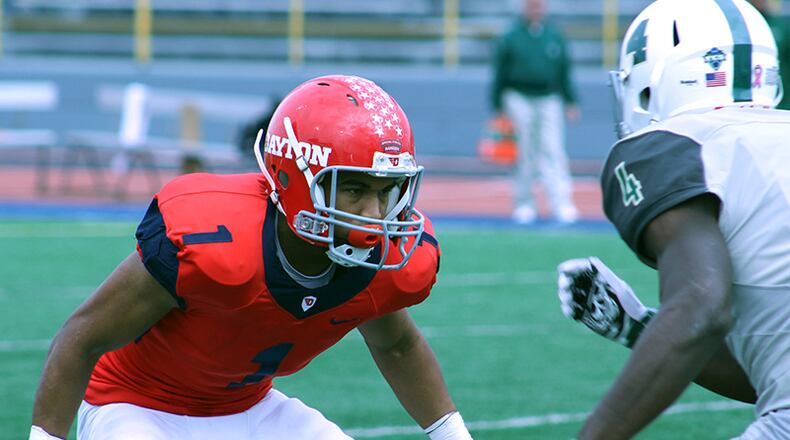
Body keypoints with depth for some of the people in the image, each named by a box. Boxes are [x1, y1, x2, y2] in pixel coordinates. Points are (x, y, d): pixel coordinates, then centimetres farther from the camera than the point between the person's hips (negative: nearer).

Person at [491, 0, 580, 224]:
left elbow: (564, 72, 14)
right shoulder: (510, 37, 1)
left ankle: (563, 204, -12)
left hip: (549, 99, 2)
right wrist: (499, 107, 2)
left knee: (553, 151, -6)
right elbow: (500, 73, 4)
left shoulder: (554, 36, 9)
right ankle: (523, 204, 11)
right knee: (525, 154, 0)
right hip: (519, 99, -2)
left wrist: (571, 102, 10)